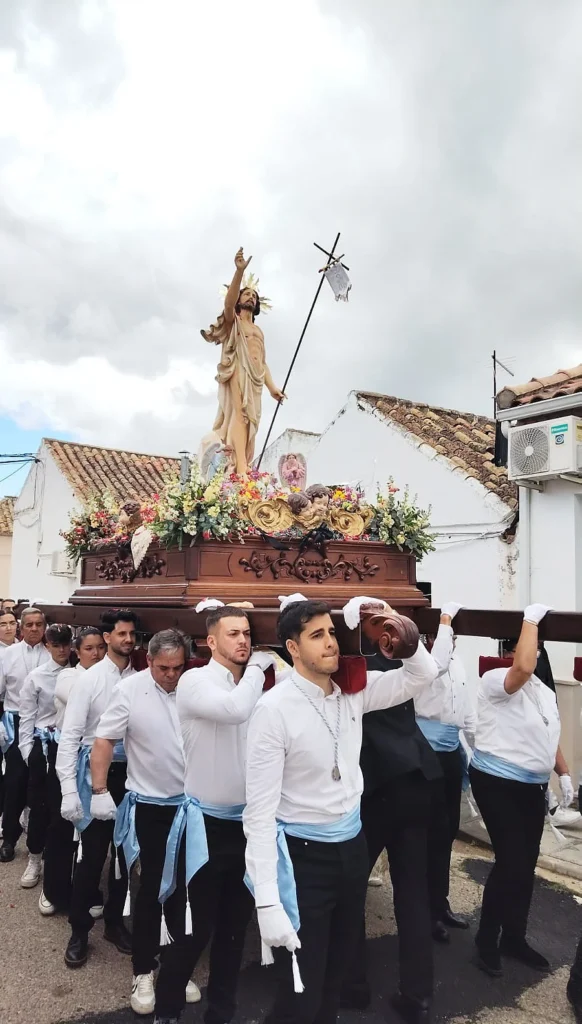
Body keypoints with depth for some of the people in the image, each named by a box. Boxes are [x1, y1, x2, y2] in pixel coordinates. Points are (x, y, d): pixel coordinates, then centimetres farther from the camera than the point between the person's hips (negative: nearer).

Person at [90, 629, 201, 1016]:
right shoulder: (130, 690, -14)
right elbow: (105, 740, -8)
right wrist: (99, 790, -10)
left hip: (193, 803, 3)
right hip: (151, 805, -2)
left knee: (183, 885, 15)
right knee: (152, 886, 8)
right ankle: (144, 971, 25)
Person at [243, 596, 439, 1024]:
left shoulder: (354, 690, -4)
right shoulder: (275, 708, -22)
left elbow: (424, 674, 4)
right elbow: (260, 811, -21)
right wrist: (267, 901, -24)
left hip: (353, 845, 6)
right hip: (303, 855, -6)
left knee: (337, 973, 25)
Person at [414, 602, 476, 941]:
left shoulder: (457, 661, 8)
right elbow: (437, 664, -40)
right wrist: (445, 618, -31)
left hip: (452, 751, 8)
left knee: (449, 831, 17)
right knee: (433, 832, 3)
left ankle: (441, 903, 33)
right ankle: (430, 910, 21)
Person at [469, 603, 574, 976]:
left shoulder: (546, 691, 13)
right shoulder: (496, 680, -14)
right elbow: (523, 668, -35)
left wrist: (565, 774, 16)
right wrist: (531, 619, -26)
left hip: (532, 786, 8)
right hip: (498, 784, -8)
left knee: (527, 865, 13)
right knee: (511, 863, -8)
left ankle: (514, 938, 30)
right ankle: (487, 940, 12)